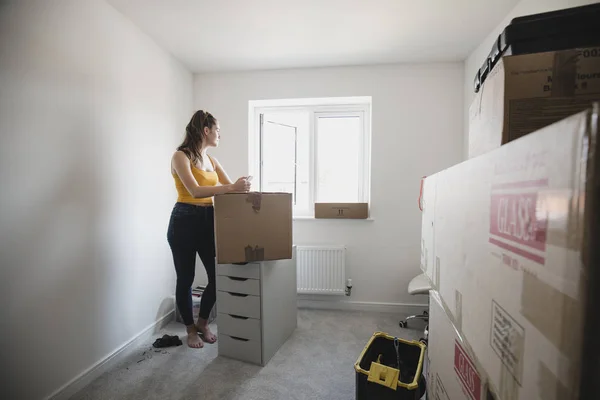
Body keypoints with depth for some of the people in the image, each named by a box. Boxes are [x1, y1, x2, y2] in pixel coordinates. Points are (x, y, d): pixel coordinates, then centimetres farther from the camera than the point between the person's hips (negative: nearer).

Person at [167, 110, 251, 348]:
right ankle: (191, 329, 31)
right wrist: (231, 187, -29)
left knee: (218, 276, 6)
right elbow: (195, 191, -22)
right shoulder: (181, 156, -9)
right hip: (184, 221, -6)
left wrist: (243, 188, -10)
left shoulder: (211, 160, 12)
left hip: (208, 220, 7)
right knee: (185, 279, 8)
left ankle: (203, 323, 31)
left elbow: (231, 186, 11)